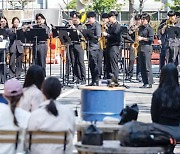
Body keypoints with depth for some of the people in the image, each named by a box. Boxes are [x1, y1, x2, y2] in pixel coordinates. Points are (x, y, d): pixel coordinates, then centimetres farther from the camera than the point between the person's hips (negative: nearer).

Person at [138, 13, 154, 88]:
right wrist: (137, 38, 9)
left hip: (147, 48, -8)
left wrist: (142, 38, -15)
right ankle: (145, 82, 12)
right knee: (142, 67, 7)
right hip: (140, 48, 8)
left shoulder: (149, 28, -5)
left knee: (147, 66, -8)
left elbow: (151, 39, -13)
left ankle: (149, 83, -5)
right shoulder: (140, 28, 16)